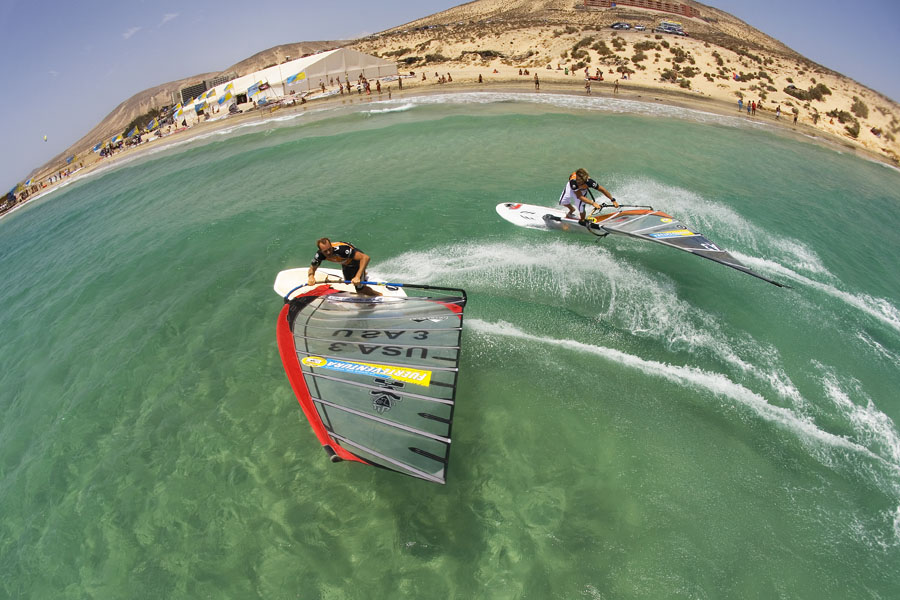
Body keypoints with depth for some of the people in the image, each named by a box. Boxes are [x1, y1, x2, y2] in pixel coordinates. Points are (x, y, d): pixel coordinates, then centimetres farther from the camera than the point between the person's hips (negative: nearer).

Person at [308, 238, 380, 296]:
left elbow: (365, 257, -51)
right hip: (345, 264, 6)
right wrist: (311, 276, -36)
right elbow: (312, 268, -11)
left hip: (357, 259, -6)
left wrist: (357, 277, -58)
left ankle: (379, 295, 18)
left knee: (360, 289, -8)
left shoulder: (341, 249, -45)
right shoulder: (320, 254, -28)